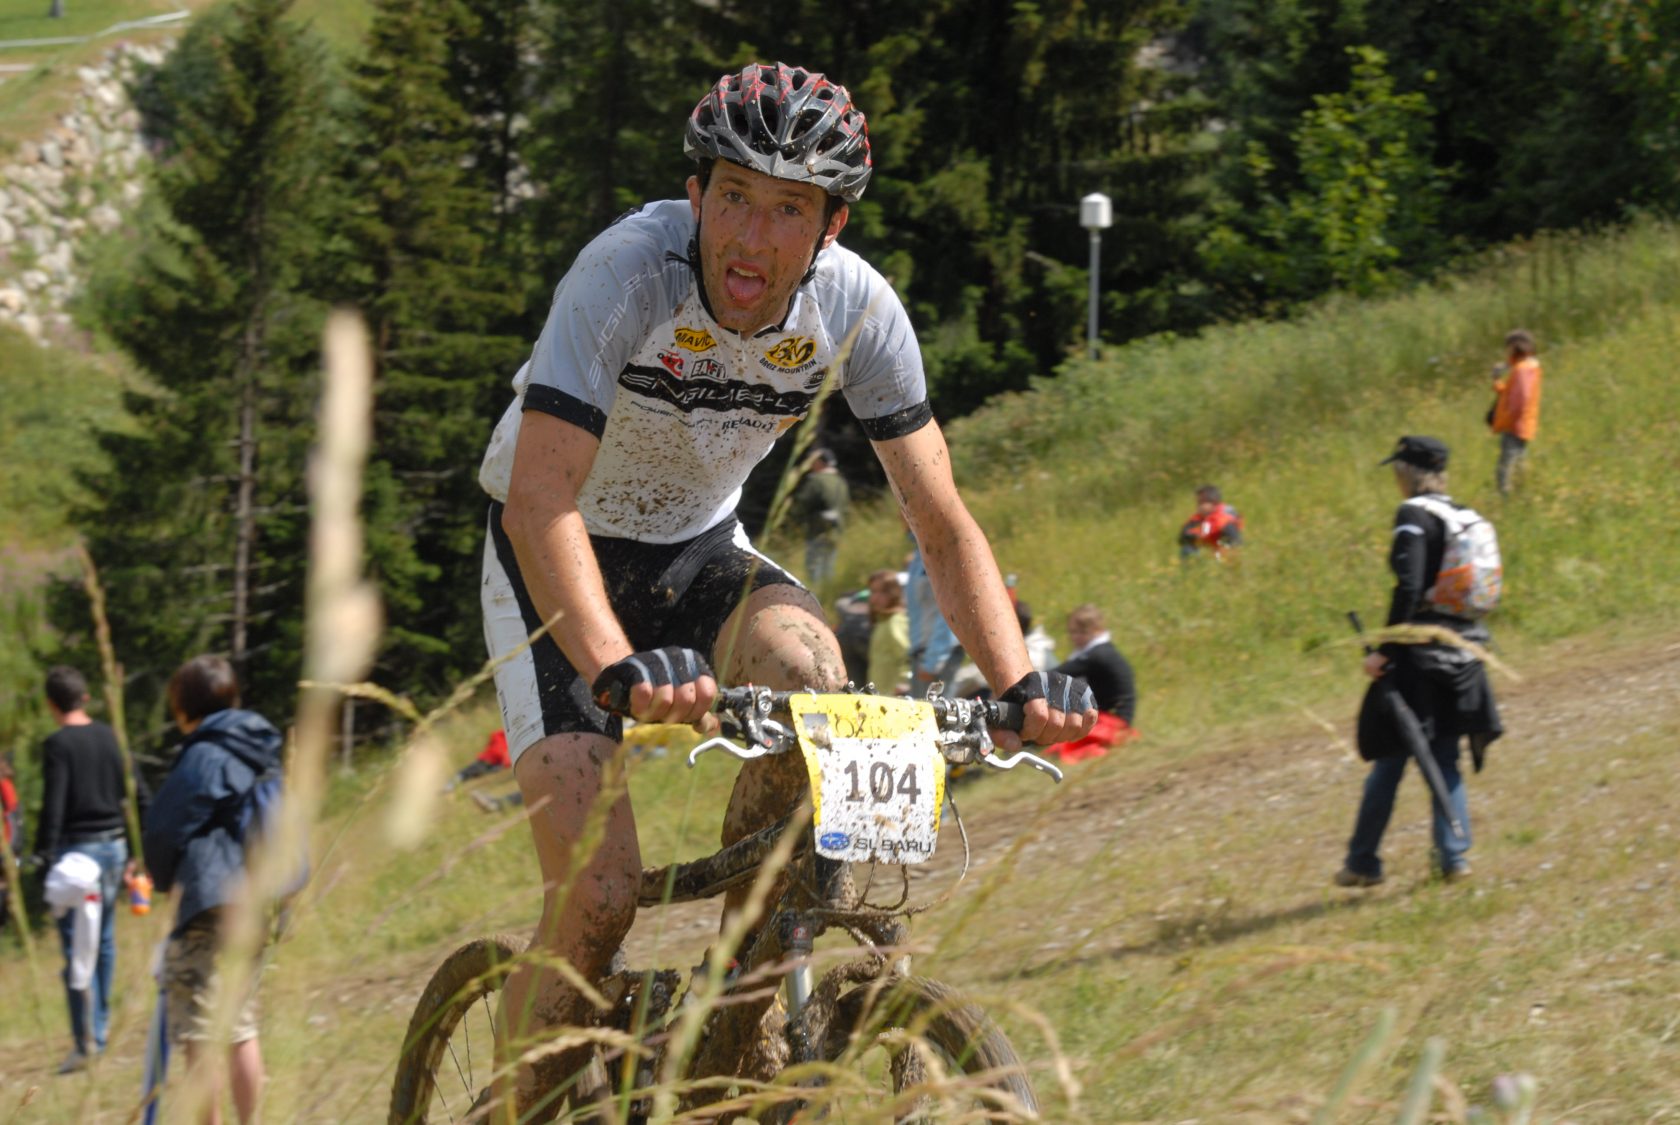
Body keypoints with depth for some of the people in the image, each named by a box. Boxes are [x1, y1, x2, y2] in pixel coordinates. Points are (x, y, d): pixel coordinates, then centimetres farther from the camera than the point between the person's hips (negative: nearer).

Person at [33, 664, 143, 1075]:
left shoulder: (57, 745, -11)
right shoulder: (110, 738, 7)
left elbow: (53, 807, -17)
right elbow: (140, 796, 11)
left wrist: (45, 857, -13)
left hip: (76, 851, -6)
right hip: (114, 846, 6)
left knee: (76, 946, -6)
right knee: (104, 940, 16)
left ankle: (85, 1041, -13)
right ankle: (99, 1032, 24)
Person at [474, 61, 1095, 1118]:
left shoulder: (857, 307, -18)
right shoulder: (628, 271, -30)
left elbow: (942, 521, -13)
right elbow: (540, 495, -39)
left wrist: (1020, 685, -30)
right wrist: (618, 673, -55)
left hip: (700, 550, 4)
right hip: (561, 563, -4)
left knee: (806, 668, -30)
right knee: (599, 892, -20)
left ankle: (735, 1025, -15)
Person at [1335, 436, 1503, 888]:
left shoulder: (1414, 515, -11)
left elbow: (1409, 587, -20)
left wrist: (1385, 650, -18)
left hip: (1419, 654, -7)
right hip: (1461, 655, 7)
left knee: (1390, 759, 1)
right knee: (1445, 759, 12)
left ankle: (1363, 863, 8)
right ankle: (1453, 856, 5)